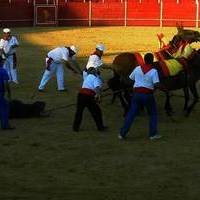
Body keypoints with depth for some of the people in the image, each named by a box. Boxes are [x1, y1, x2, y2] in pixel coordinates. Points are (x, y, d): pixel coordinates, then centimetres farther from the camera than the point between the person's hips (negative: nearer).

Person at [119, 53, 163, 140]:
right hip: (147, 94, -3)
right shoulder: (154, 71, -8)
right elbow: (156, 84, -16)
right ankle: (153, 134, 12)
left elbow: (130, 79, 12)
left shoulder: (137, 69, 3)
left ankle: (122, 133, 6)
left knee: (131, 113, 8)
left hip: (137, 93, 3)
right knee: (153, 114, 15)